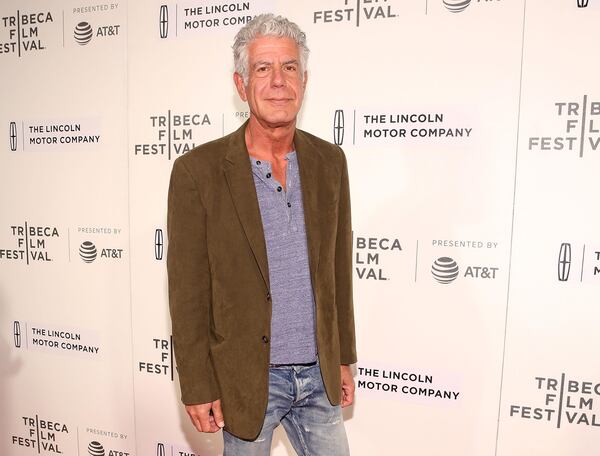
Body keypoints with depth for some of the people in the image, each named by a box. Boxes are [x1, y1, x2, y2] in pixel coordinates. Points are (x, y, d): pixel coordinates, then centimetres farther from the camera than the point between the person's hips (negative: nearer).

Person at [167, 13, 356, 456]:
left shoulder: (330, 161, -1)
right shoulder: (198, 170, -14)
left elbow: (338, 268, 4)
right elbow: (187, 293, -10)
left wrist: (344, 358, 8)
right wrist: (198, 387, -7)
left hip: (320, 375, 4)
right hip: (247, 379, -3)